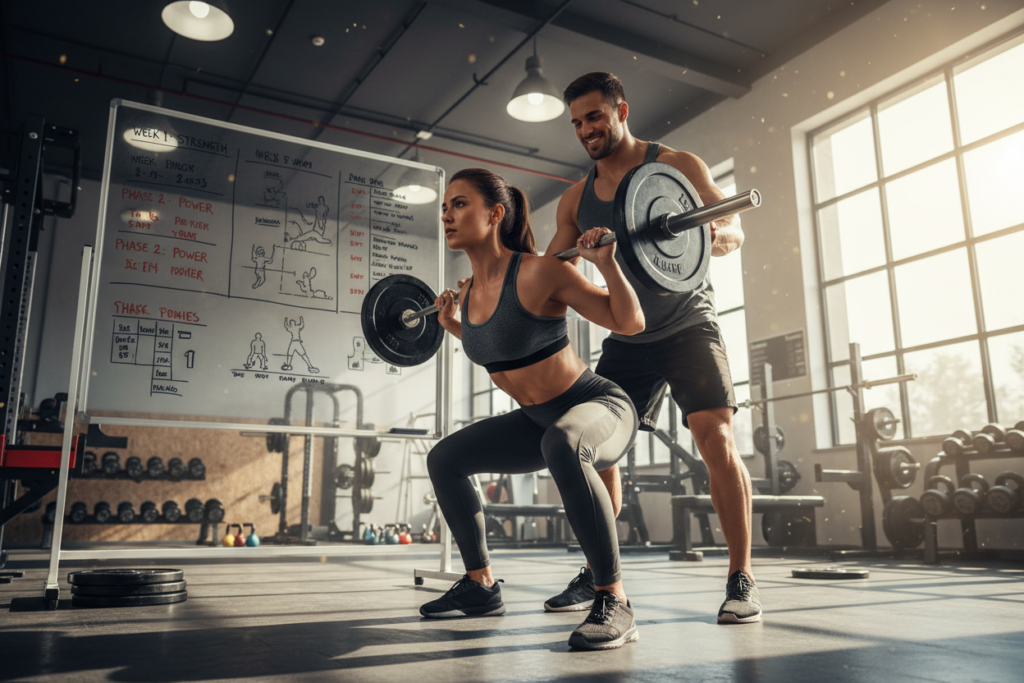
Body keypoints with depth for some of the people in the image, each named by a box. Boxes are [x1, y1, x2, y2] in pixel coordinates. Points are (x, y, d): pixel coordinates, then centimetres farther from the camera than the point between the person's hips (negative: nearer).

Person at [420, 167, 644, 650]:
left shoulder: (538, 272, -22)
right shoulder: (469, 293, 0)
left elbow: (630, 322, -18)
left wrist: (605, 261, -29)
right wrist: (454, 326, 17)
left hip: (600, 408, -8)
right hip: (540, 420, 8)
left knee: (562, 443, -43)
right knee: (443, 459, 13)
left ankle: (613, 601, -28)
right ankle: (480, 587, 24)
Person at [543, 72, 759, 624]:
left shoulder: (676, 166, -6)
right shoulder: (576, 200, 7)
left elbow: (733, 230, -13)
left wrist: (709, 235, -37)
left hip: (687, 325, -4)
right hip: (627, 336, 5)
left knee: (715, 436, -19)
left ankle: (741, 579, -9)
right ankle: (596, 574, 12)